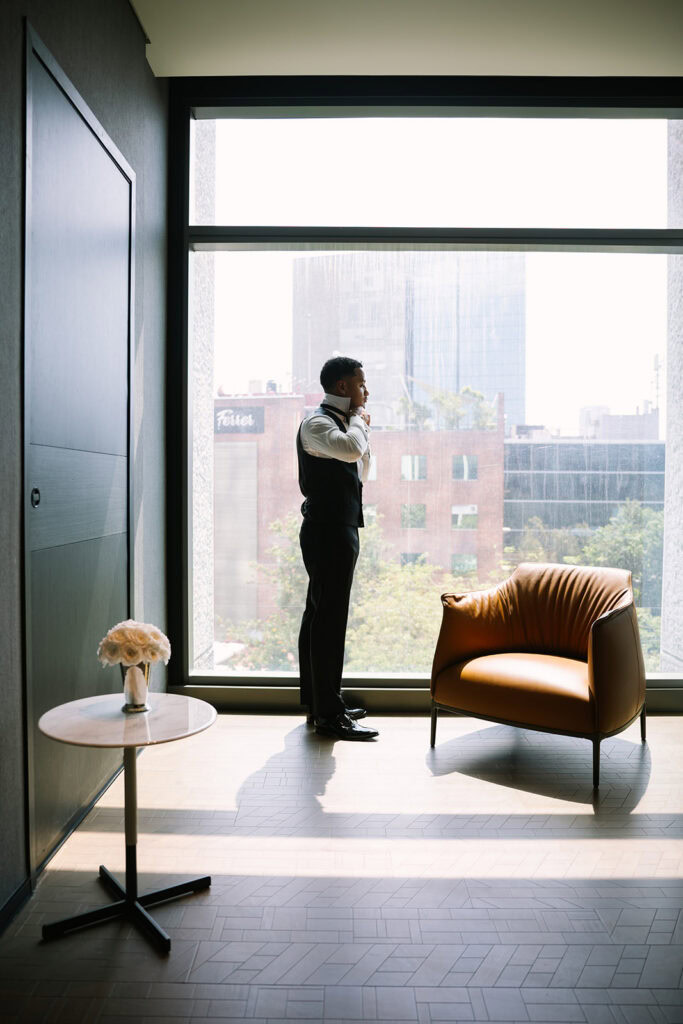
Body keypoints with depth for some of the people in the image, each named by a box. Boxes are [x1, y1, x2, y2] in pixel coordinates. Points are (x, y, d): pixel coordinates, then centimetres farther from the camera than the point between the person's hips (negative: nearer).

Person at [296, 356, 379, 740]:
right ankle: (329, 714, 0)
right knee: (329, 619, -7)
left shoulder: (340, 421, 19)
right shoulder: (317, 423, -11)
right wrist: (358, 419, -11)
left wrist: (363, 427, 14)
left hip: (338, 531, 10)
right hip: (328, 531, -10)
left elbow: (360, 473, 26)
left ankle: (320, 703, 25)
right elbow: (351, 449, -32)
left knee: (320, 616, 14)